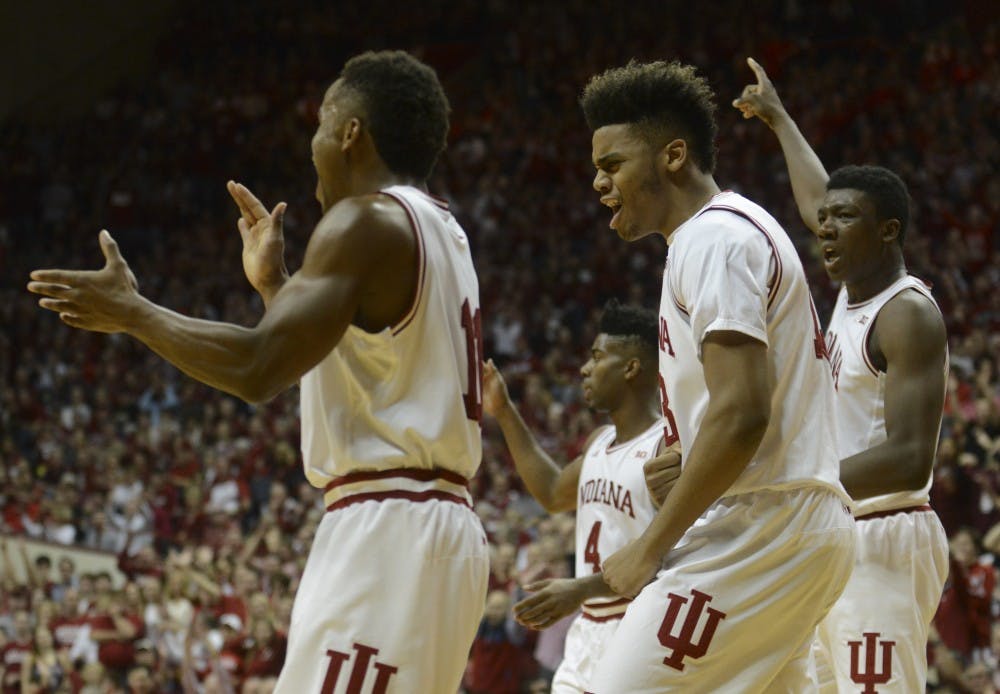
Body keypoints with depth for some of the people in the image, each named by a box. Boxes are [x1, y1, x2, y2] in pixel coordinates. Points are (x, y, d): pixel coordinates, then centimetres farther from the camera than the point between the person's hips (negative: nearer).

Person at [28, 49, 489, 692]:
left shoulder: (368, 222, -10)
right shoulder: (440, 231, 20)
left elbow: (258, 368, -18)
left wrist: (130, 312, -6)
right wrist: (273, 282, 32)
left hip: (386, 532, -10)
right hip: (442, 531, 10)